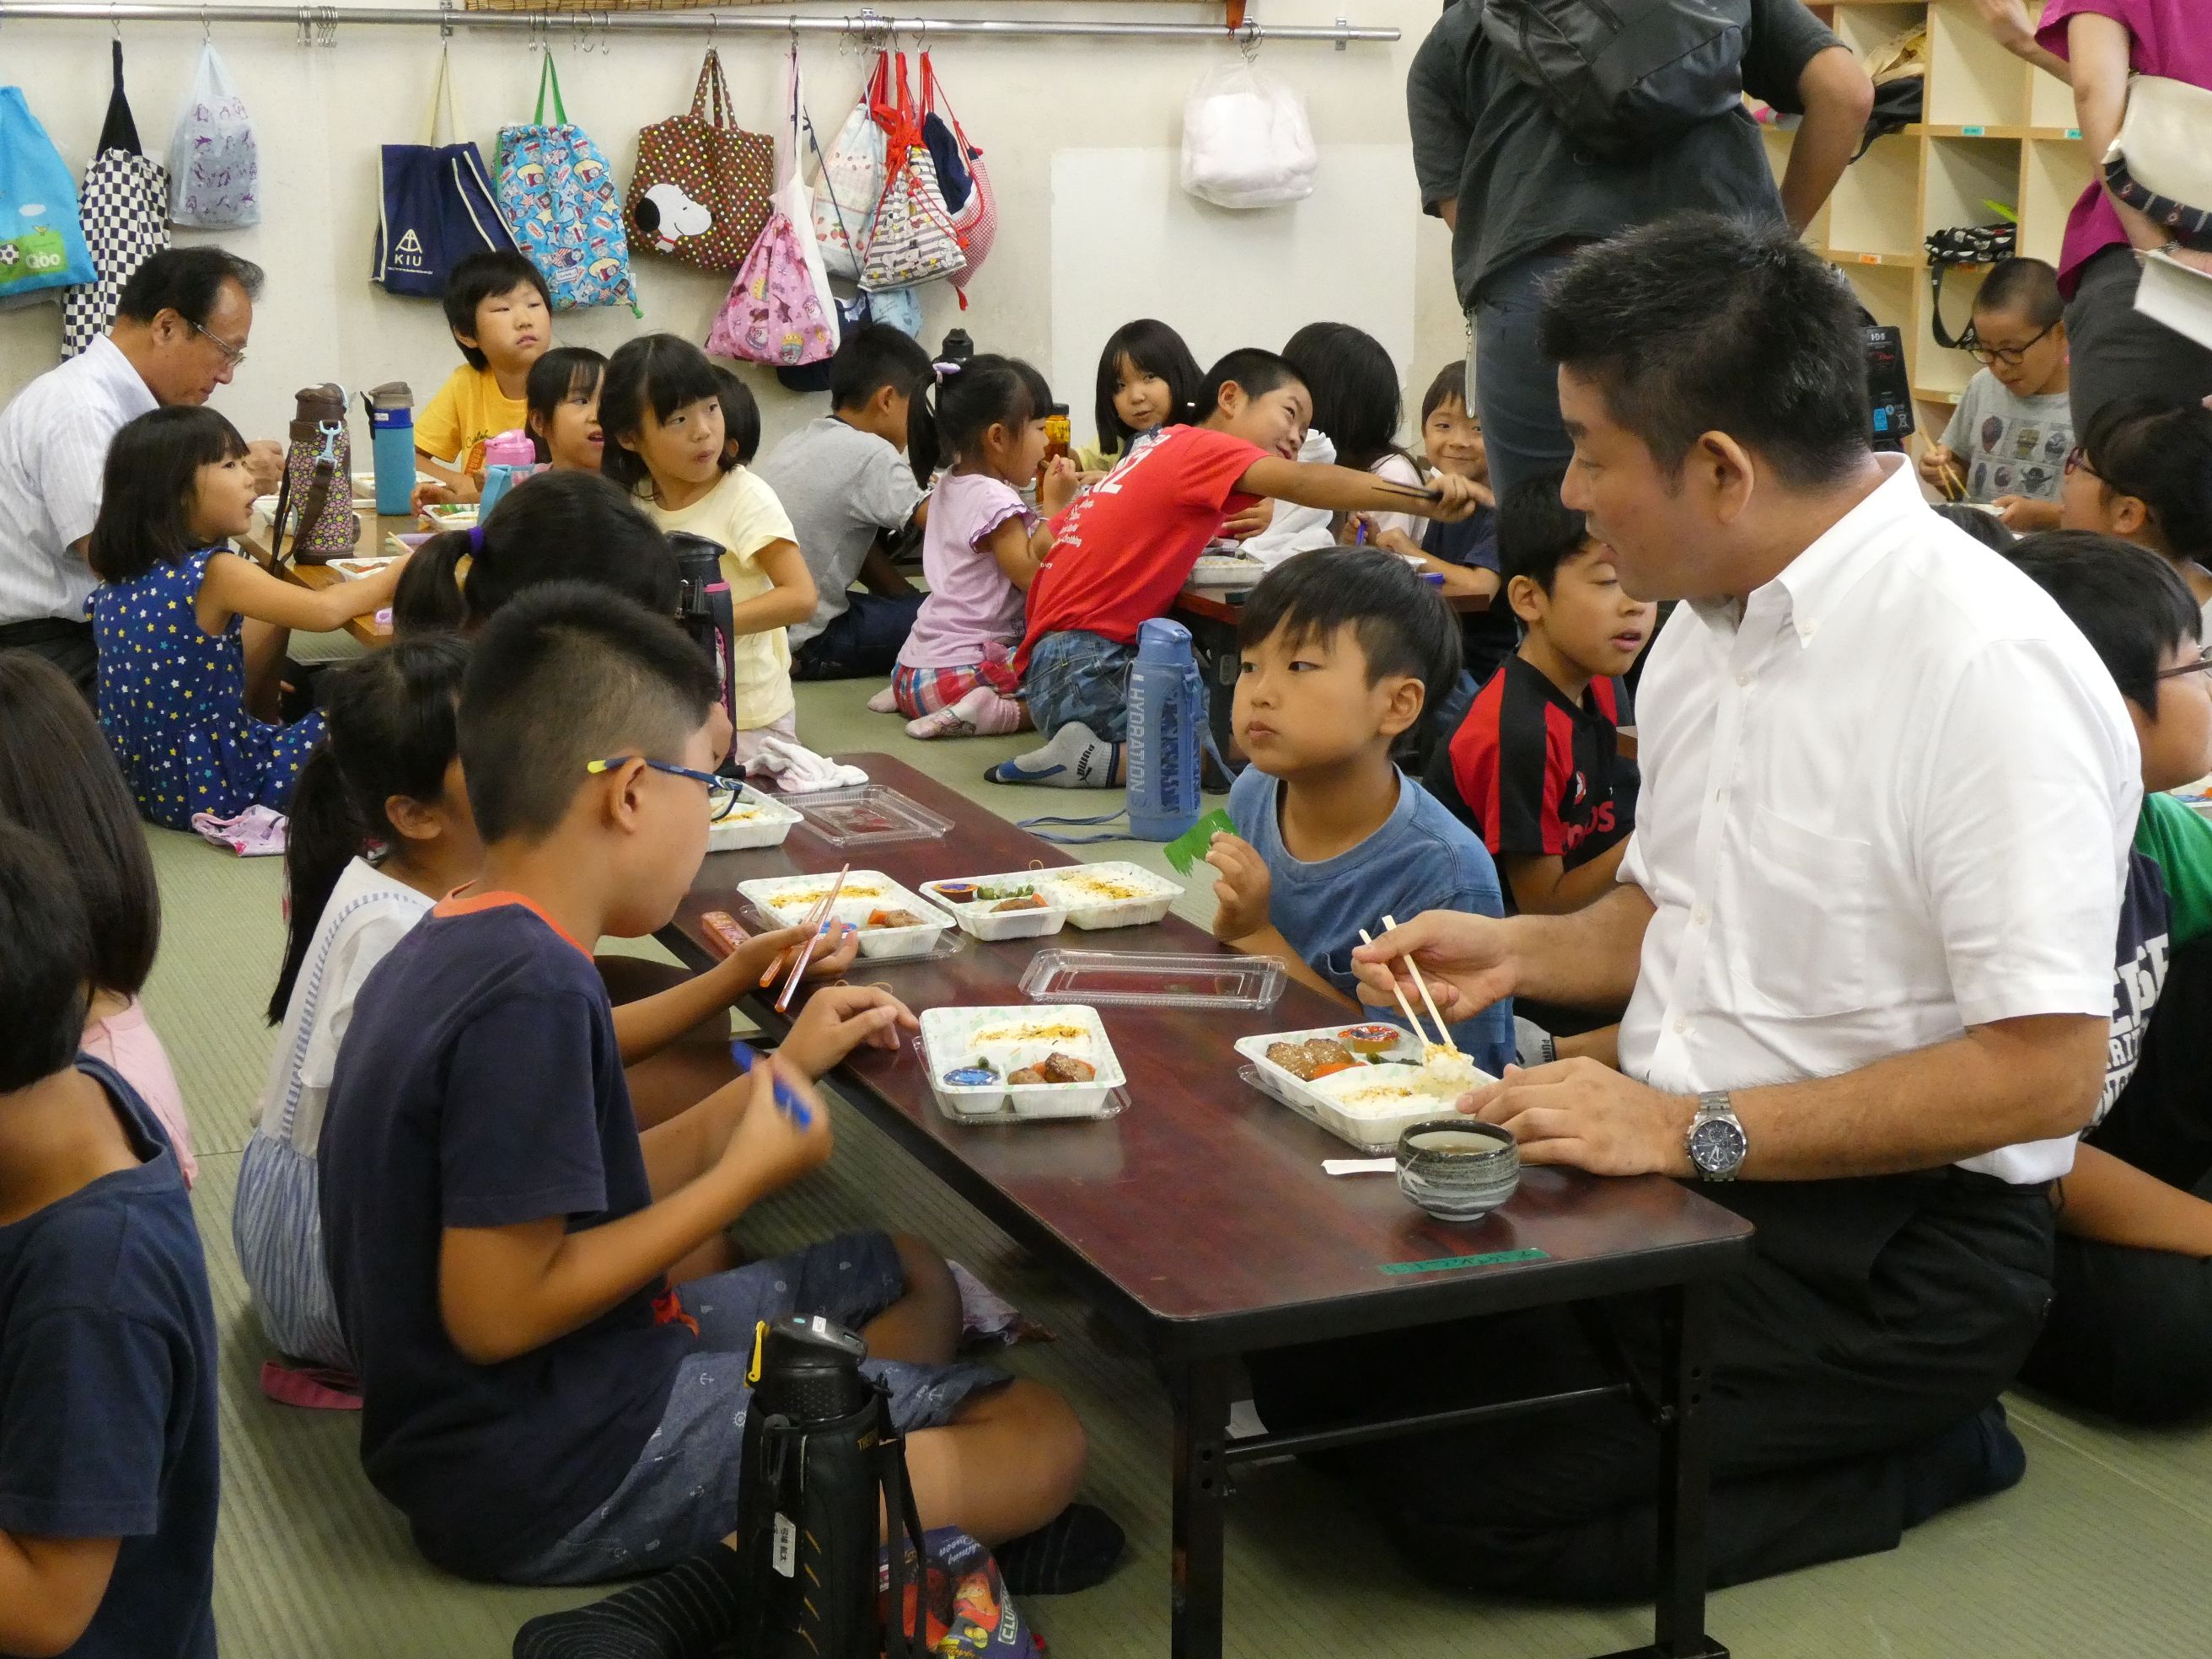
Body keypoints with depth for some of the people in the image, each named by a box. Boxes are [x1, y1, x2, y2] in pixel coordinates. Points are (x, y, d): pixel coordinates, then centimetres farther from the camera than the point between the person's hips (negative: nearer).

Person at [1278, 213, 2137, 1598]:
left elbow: (2047, 1068, -24)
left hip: (1892, 1237, -9)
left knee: (1468, 1490, -17)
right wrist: (1518, 953, 3)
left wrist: (1696, 1131, -25)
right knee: (1311, 1353, -3)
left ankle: (1922, 1459, 2)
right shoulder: (1709, 625, 8)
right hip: (1678, 1163, 9)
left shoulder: (1988, 669, -21)